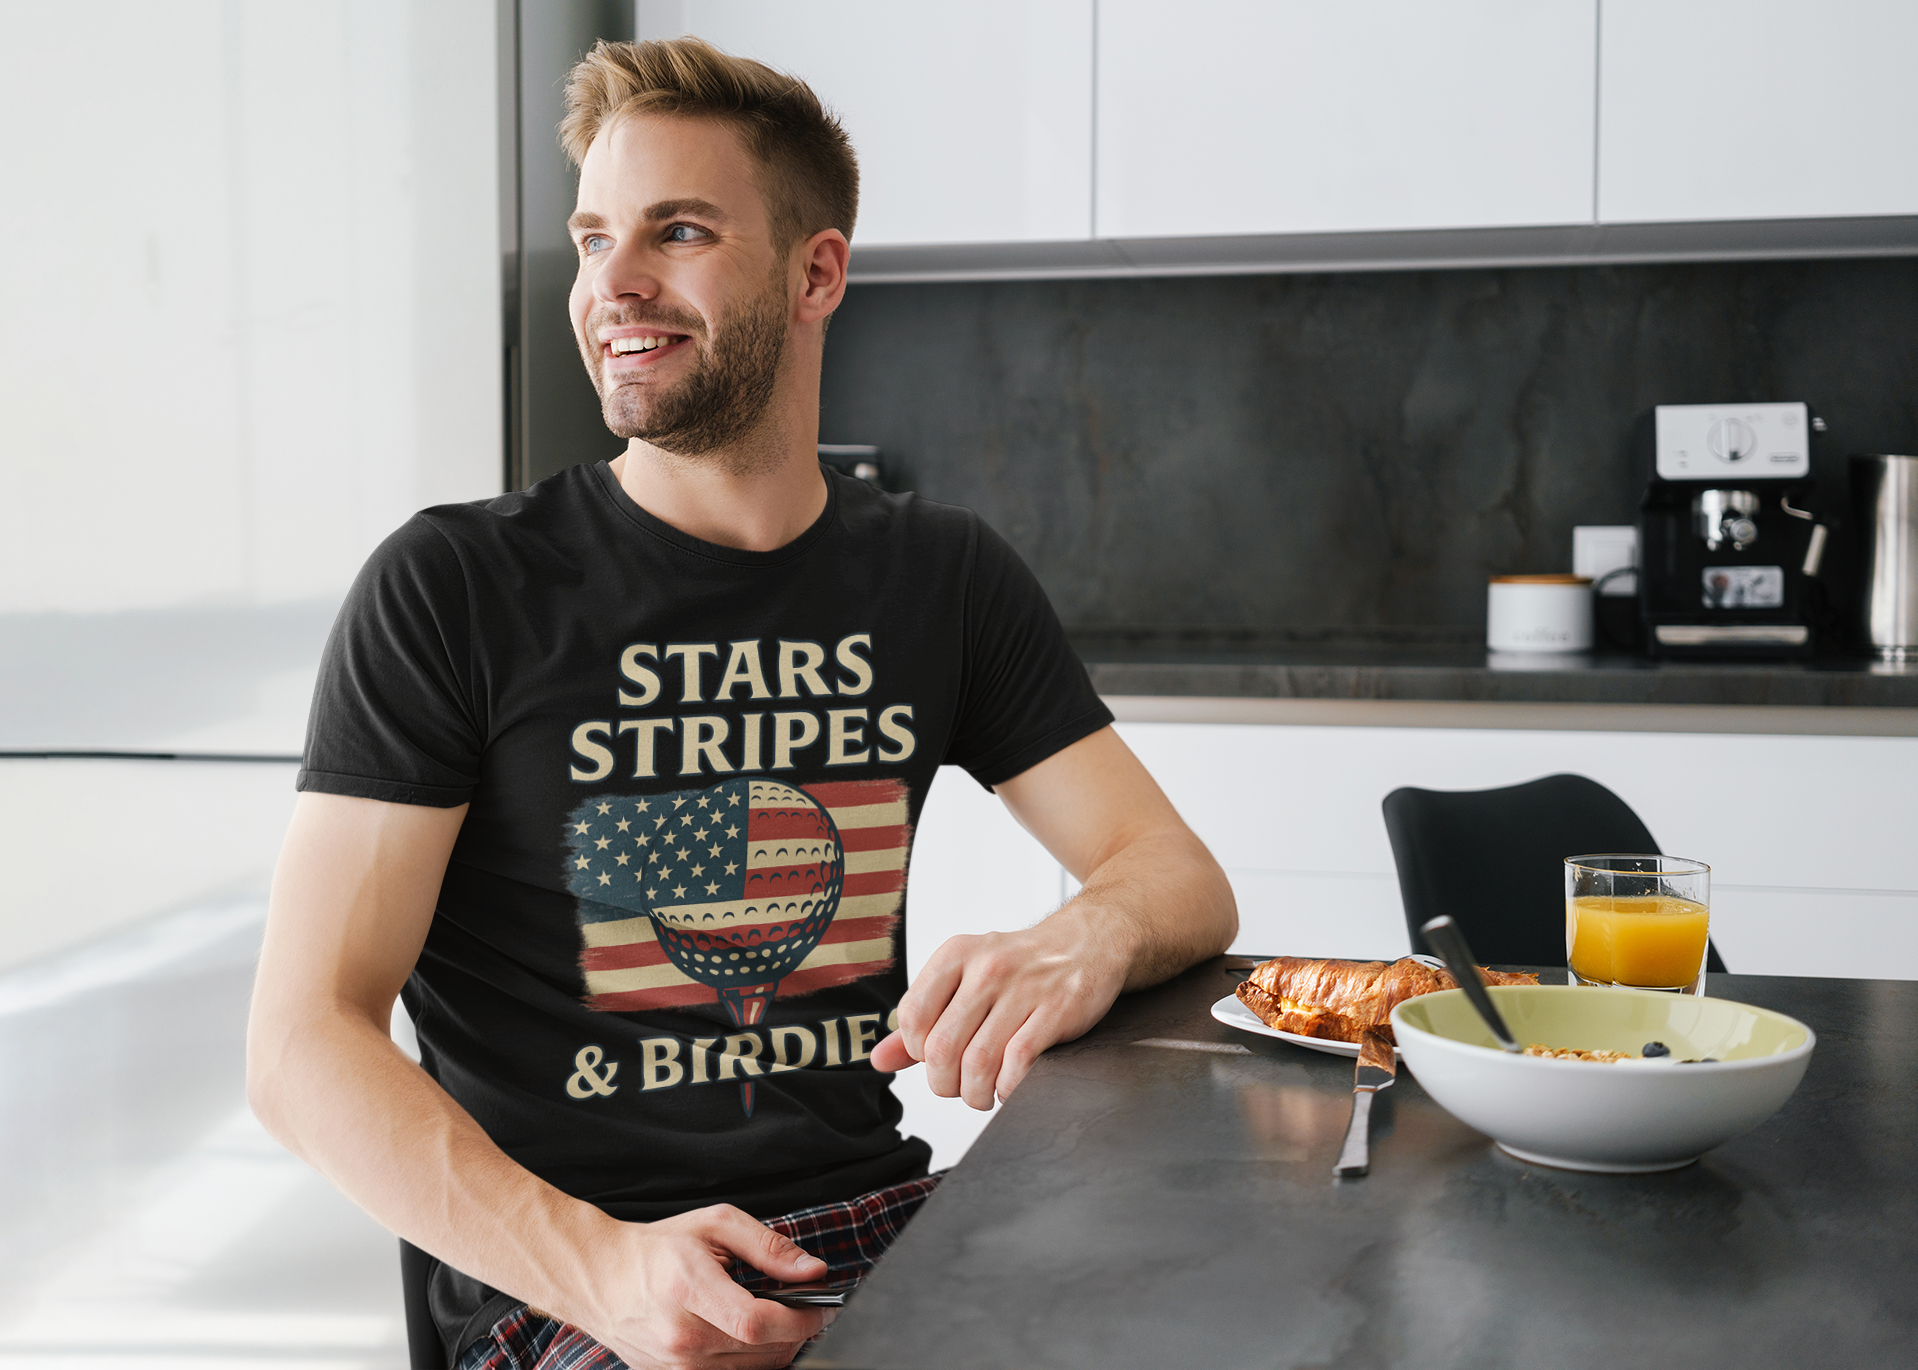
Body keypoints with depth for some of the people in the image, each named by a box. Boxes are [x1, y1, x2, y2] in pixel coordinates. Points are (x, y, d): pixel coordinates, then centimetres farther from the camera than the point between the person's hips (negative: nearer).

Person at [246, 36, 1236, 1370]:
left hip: (879, 1214, 4)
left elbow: (1184, 877, 7)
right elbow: (305, 1041, -8)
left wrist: (1081, 945, -18)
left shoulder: (942, 576, 8)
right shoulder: (451, 589, -5)